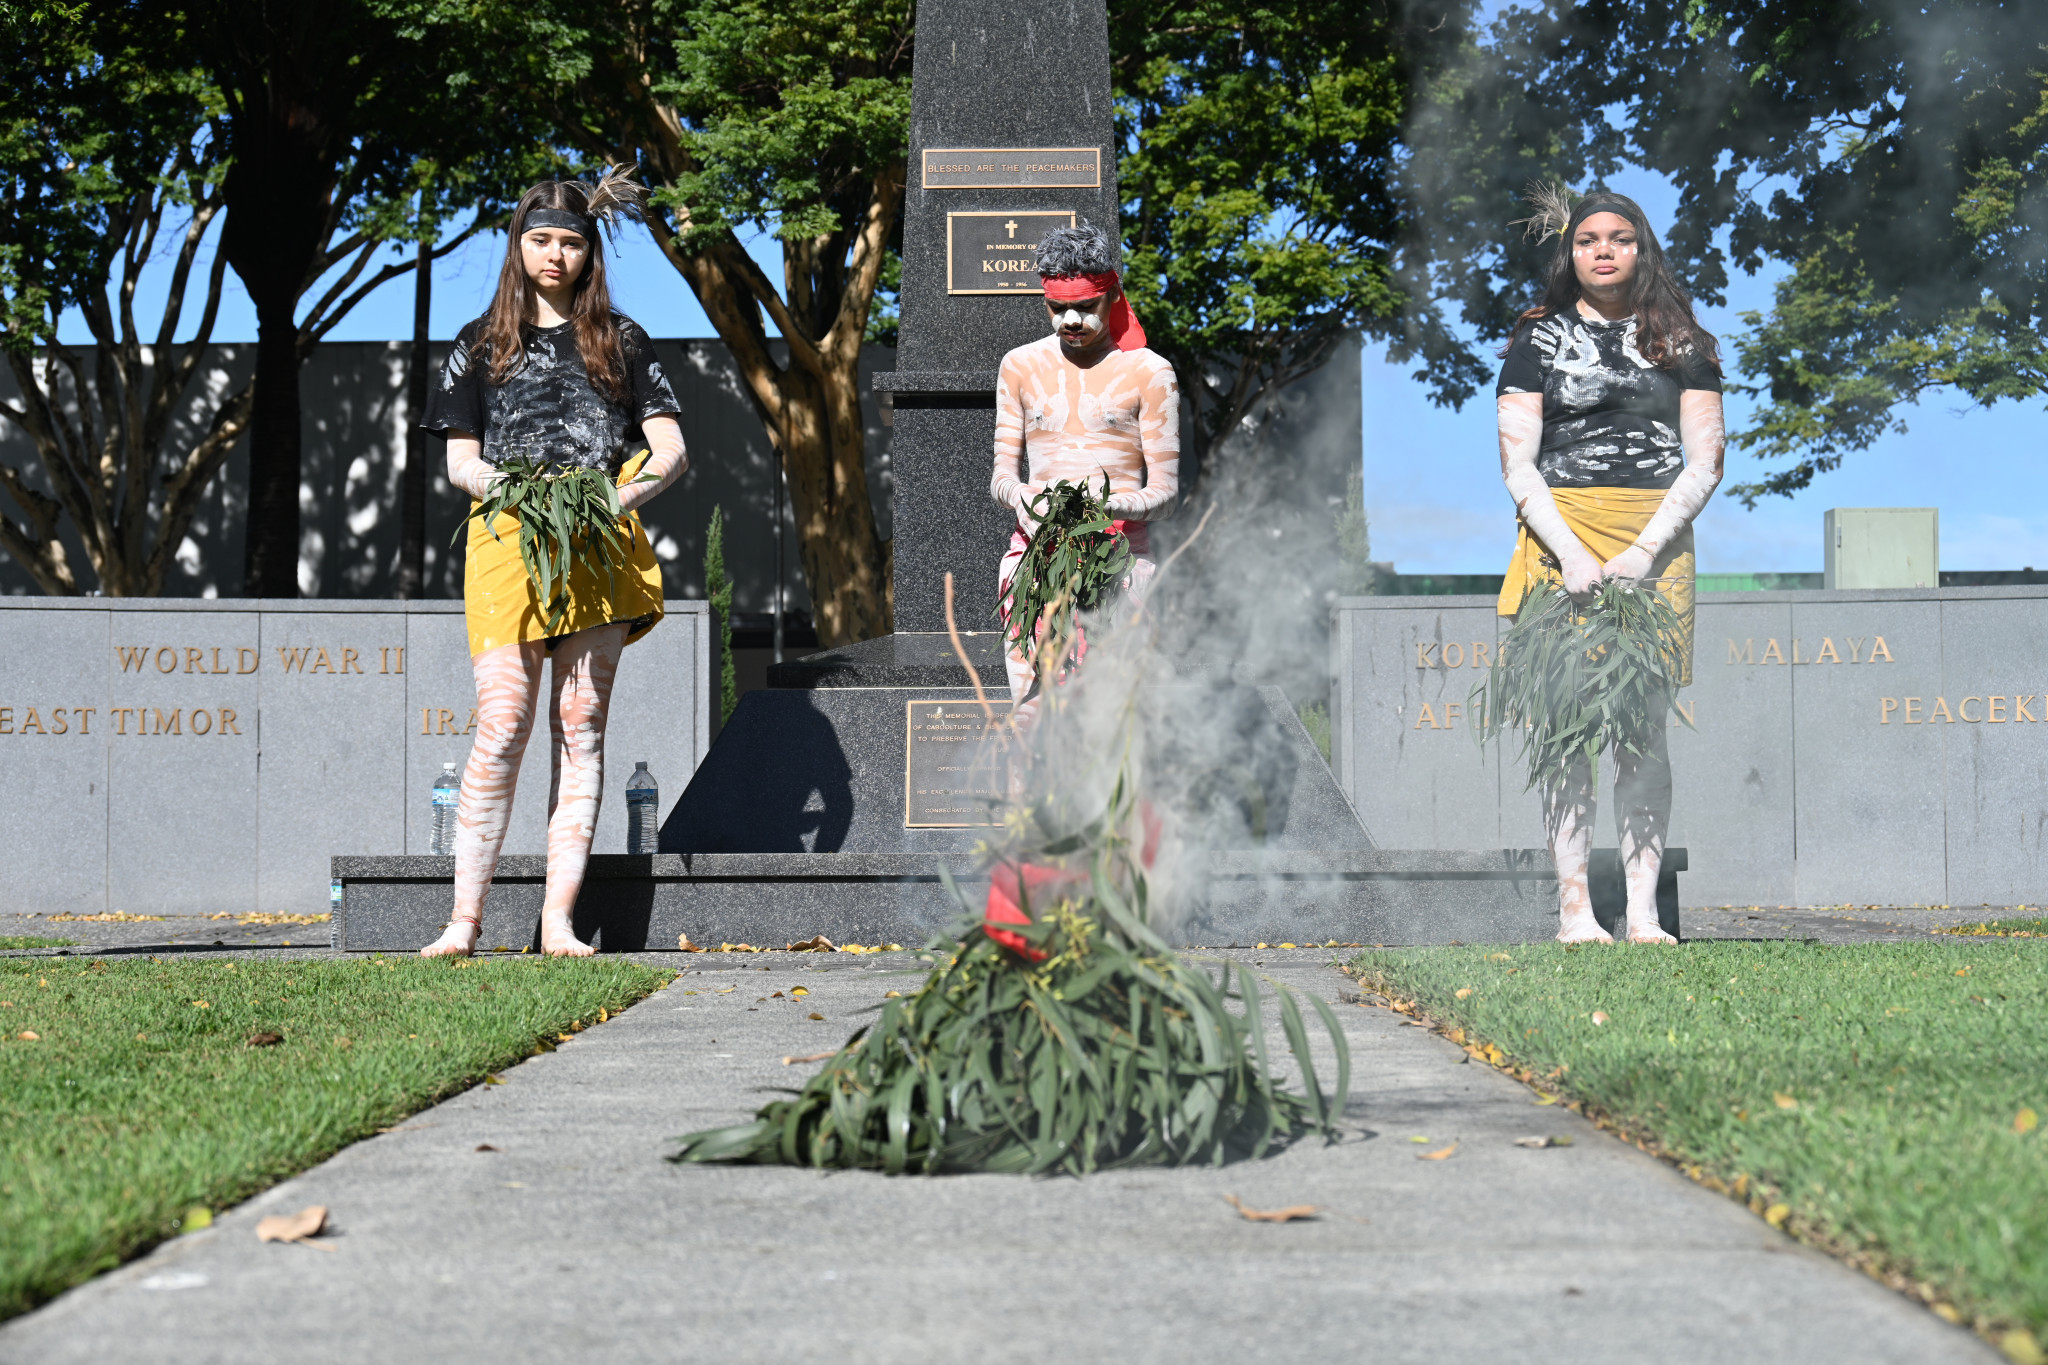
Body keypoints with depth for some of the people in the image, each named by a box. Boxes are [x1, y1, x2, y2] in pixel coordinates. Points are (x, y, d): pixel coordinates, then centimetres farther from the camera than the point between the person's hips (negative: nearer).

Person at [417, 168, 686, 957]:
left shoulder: (620, 342, 15)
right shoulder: (482, 344, 15)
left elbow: (670, 452, 8)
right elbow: (459, 460, 11)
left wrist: (621, 494, -12)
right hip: (508, 539, -1)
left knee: (581, 724, -4)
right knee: (502, 726, -12)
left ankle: (559, 920, -2)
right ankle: (466, 918, -8)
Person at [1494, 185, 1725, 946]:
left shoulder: (1681, 343, 12)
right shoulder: (1539, 340, 9)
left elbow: (1704, 462, 5)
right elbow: (1517, 464, 2)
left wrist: (1644, 552, -8)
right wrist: (1572, 553, -11)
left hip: (1656, 546, 1)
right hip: (1561, 541, -1)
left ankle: (1643, 912, -2)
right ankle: (1574, 910, -6)